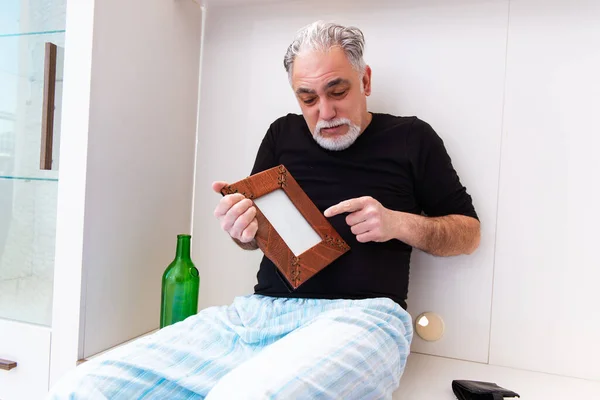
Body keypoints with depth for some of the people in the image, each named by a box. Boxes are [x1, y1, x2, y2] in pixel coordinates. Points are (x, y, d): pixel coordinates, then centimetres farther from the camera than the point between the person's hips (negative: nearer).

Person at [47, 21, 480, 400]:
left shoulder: (411, 138, 9)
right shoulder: (283, 134, 17)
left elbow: (469, 233, 13)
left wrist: (399, 223, -8)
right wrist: (242, 228, -3)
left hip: (358, 314, -3)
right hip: (258, 310, 4)